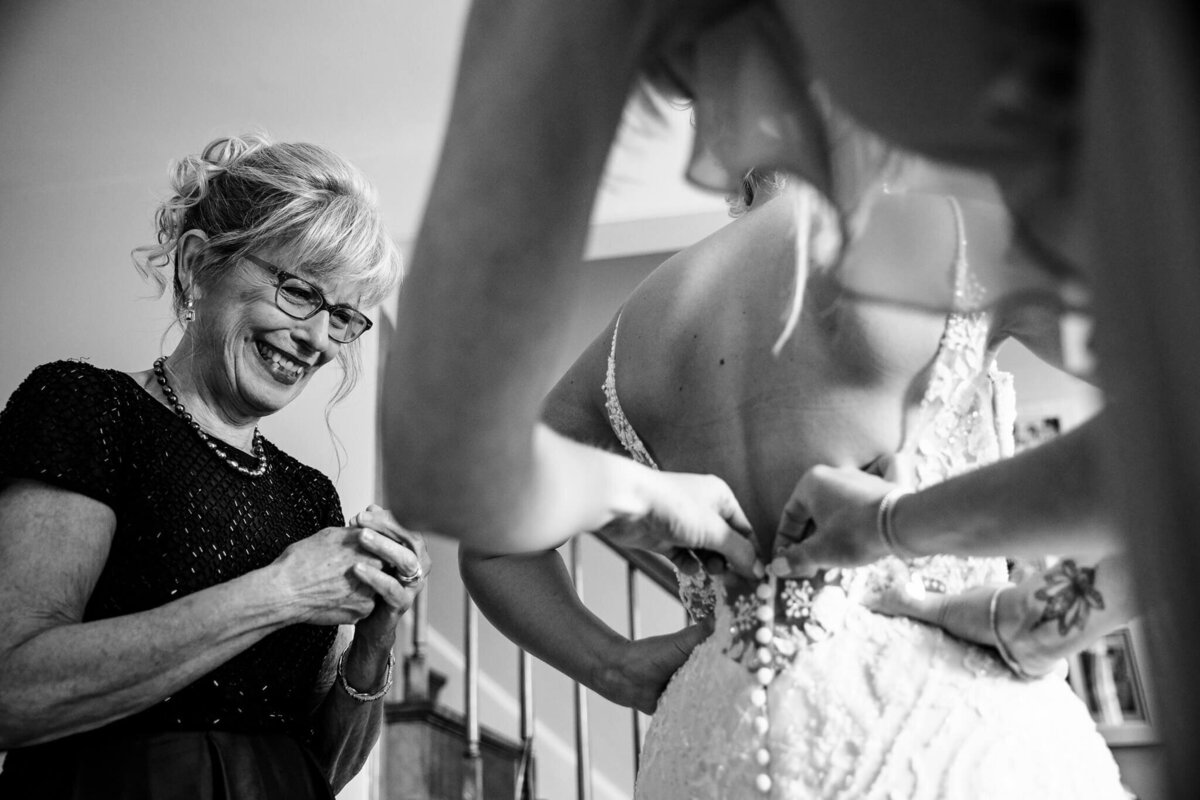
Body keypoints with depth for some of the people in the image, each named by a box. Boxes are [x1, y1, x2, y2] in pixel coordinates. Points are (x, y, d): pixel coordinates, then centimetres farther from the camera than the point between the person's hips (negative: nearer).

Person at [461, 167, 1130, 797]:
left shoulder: (647, 314, 13)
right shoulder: (967, 220, 0)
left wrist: (630, 674, 12)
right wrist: (1047, 621, -8)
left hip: (714, 743, 5)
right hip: (942, 725, -4)